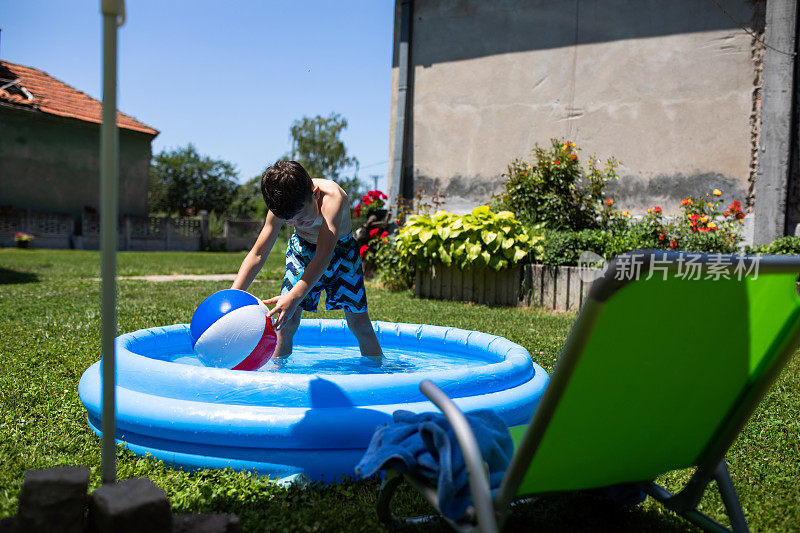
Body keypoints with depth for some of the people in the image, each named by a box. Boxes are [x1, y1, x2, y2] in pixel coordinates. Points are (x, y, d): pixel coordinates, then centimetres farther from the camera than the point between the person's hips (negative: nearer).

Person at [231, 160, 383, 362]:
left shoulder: (332, 197, -41)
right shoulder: (282, 205, -27)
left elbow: (323, 257, -48)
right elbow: (257, 254, -24)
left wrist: (294, 296, -61)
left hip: (341, 249, -2)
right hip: (302, 247, 2)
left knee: (359, 321, -3)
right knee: (287, 319, -10)